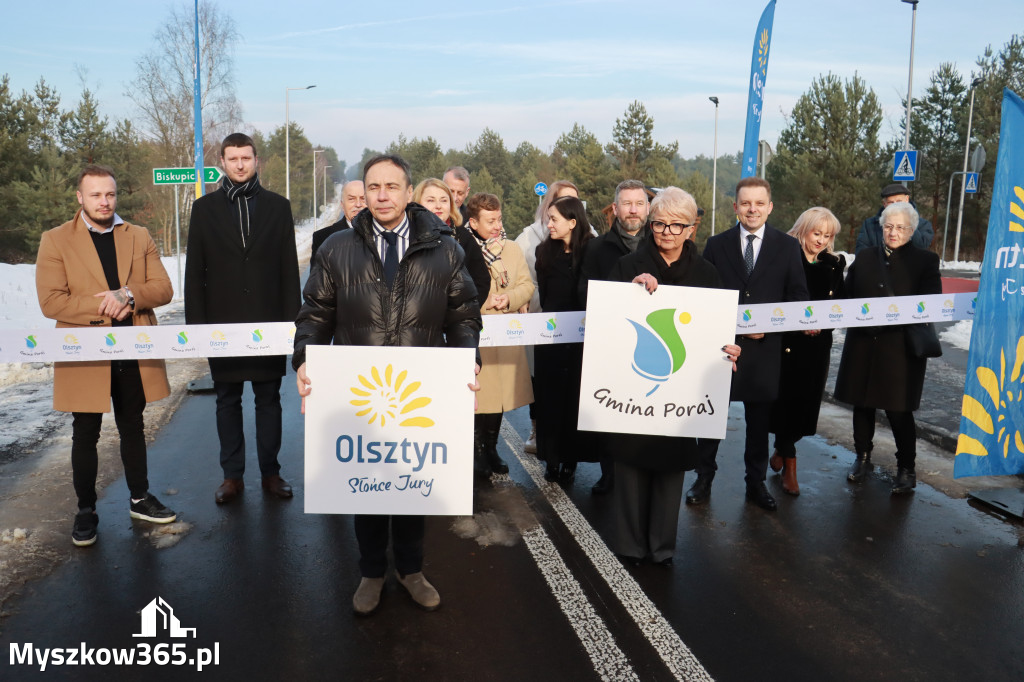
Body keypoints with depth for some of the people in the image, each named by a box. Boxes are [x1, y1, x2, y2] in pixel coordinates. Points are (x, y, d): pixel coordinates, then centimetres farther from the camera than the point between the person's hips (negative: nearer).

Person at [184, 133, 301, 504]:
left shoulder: (277, 206, 4)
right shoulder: (205, 207, 5)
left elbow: (289, 268, 2)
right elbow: (194, 272, 4)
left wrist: (291, 320, -3)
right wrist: (196, 322, -2)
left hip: (267, 322, 0)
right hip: (222, 323, 1)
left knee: (269, 399, 7)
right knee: (227, 401, 8)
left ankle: (270, 472, 18)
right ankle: (232, 475, 19)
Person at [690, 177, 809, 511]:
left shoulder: (788, 246, 3)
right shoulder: (717, 244, 3)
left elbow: (798, 296, 1)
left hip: (765, 346, 1)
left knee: (759, 420, 12)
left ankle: (756, 482, 27)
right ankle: (704, 478, 22)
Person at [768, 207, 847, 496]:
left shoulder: (834, 265, 9)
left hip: (818, 344, 4)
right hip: (787, 341, -4)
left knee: (805, 400, 7)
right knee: (787, 398, -2)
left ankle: (781, 450, 28)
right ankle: (789, 465, 10)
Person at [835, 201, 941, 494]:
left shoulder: (925, 261, 3)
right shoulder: (865, 257, 12)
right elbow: (847, 295, 11)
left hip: (901, 347, -3)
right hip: (863, 344, 3)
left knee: (898, 410, -1)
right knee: (862, 404, 10)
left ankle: (906, 468, 16)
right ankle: (862, 458, 27)